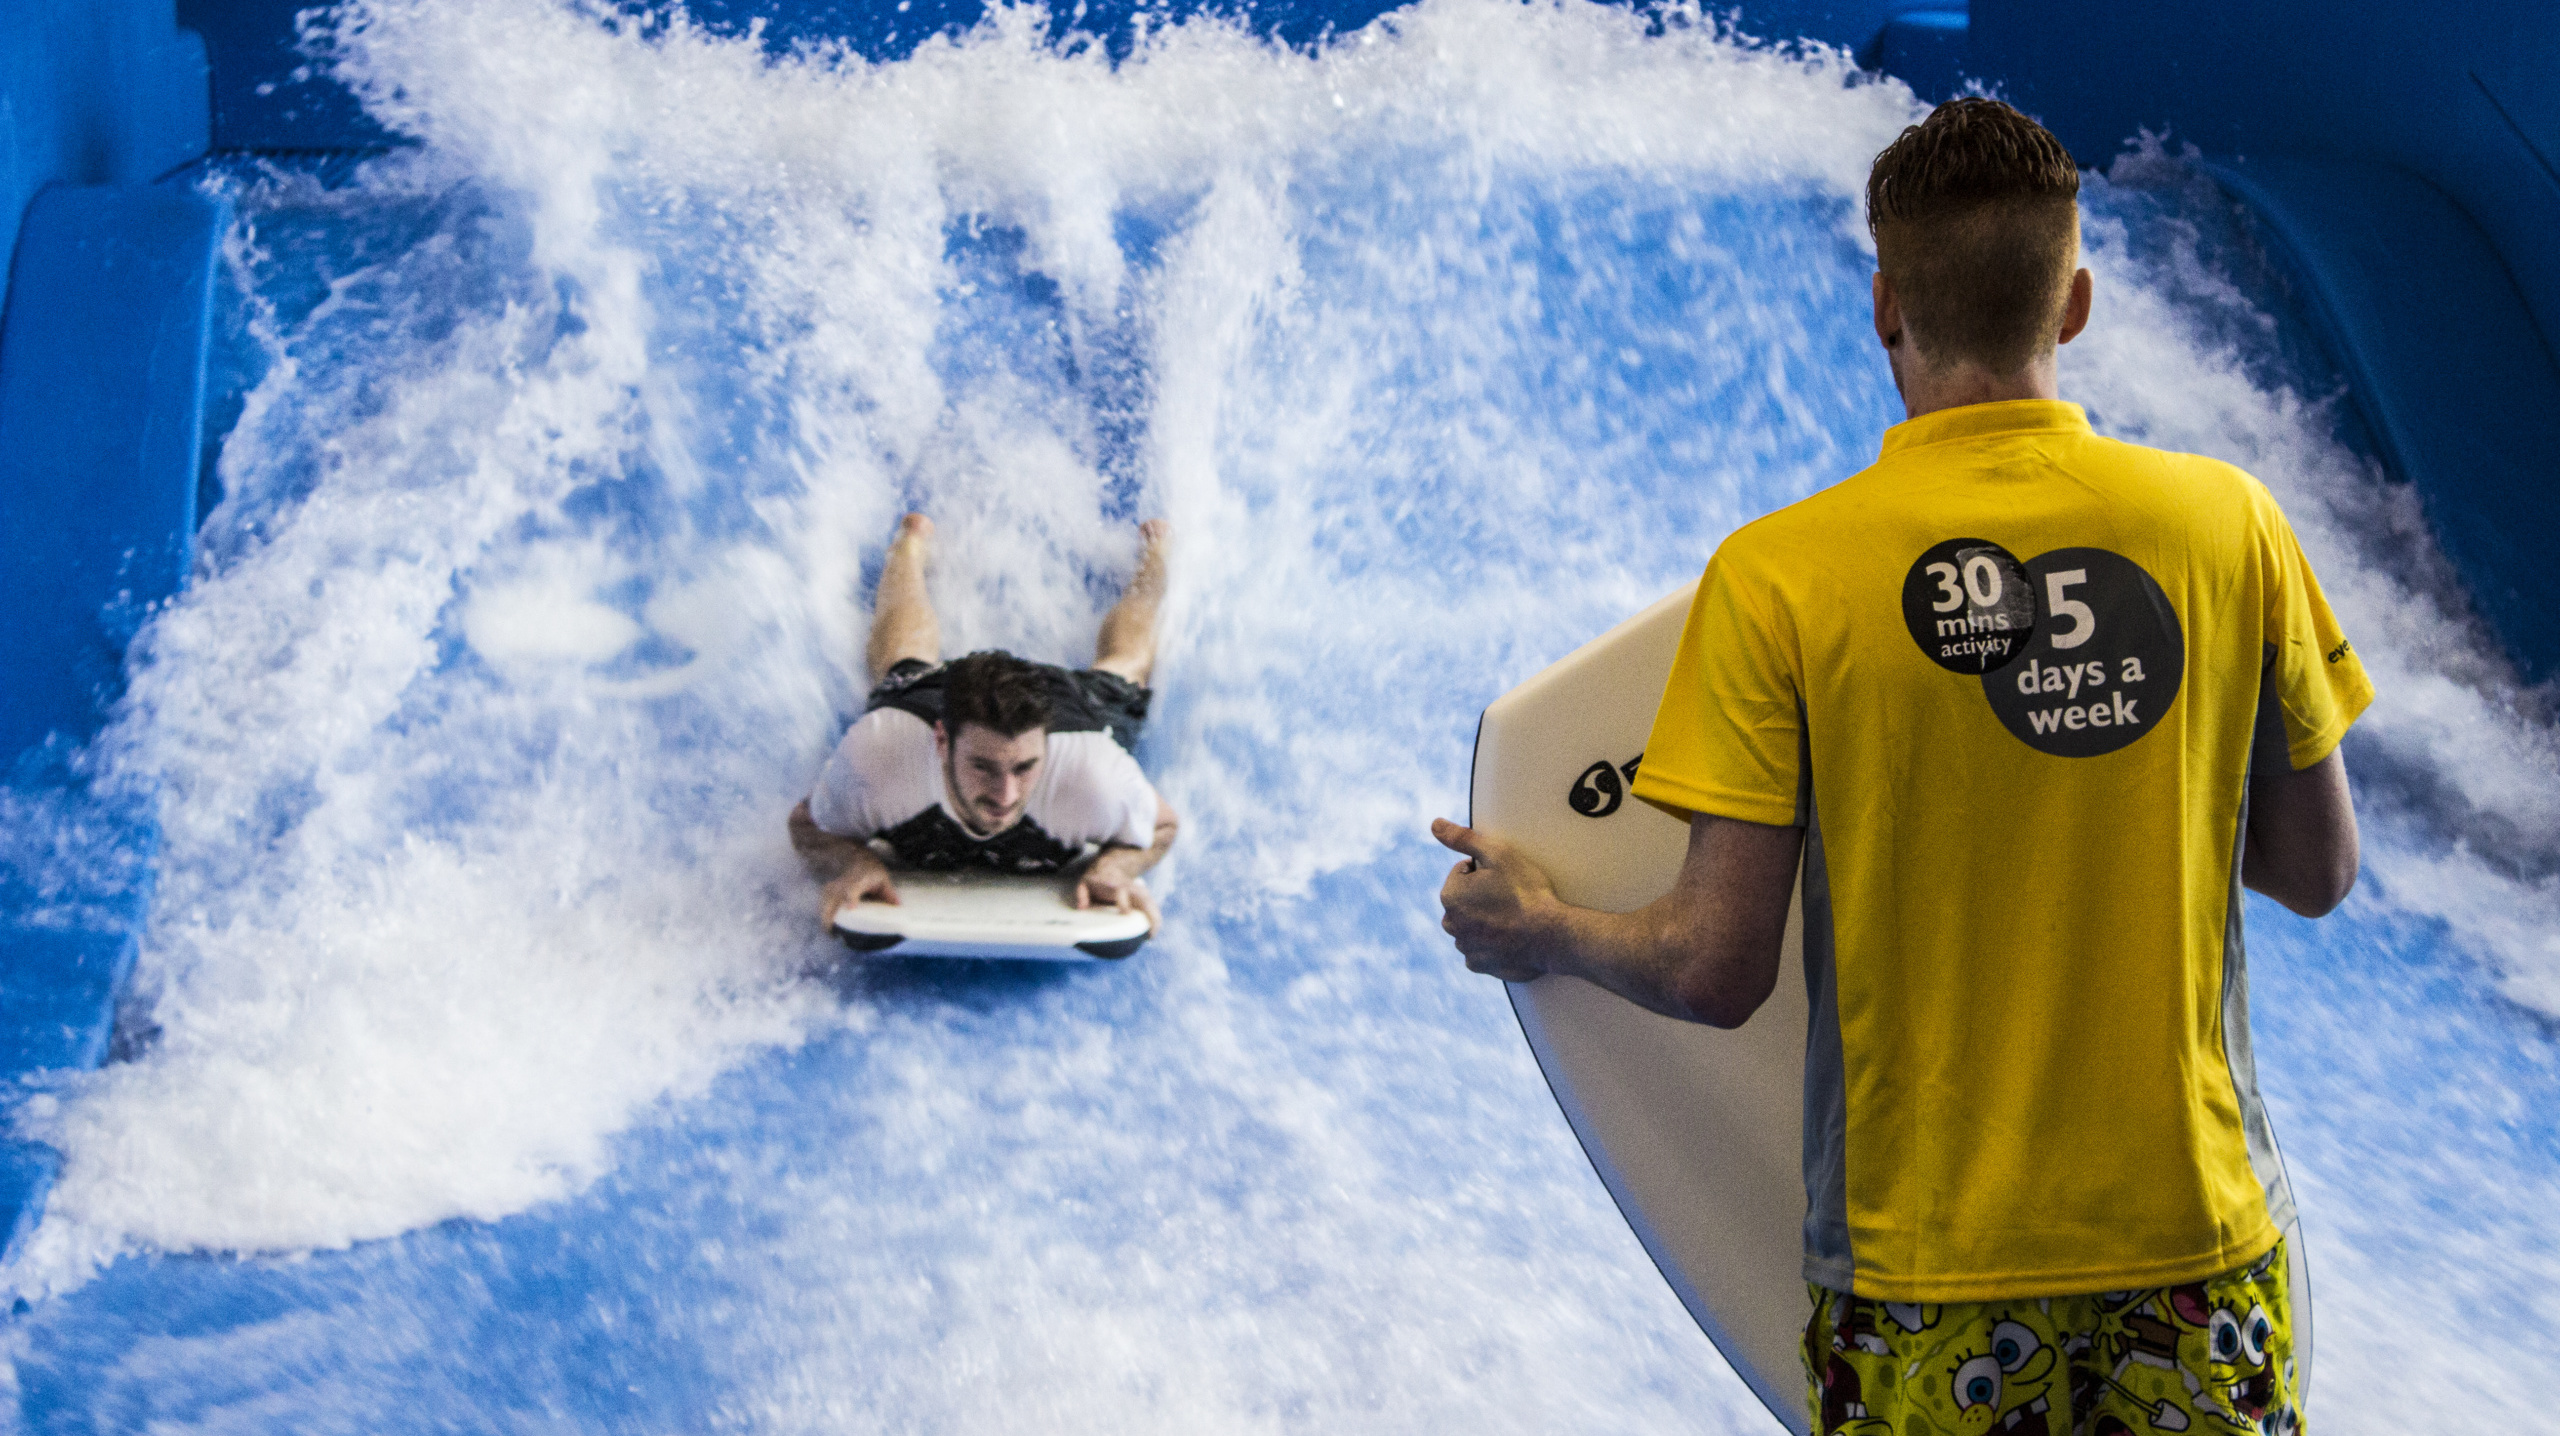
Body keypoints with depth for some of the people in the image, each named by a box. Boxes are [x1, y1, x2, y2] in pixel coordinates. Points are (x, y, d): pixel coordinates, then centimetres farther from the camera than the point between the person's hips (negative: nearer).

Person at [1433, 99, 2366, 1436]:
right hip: (2198, 1234, 2)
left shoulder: (1777, 576, -12)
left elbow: (1714, 970, -11)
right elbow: (2318, 871, 5)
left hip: (1927, 1273, -1)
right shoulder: (2231, 523, -5)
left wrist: (1536, 932, 9)